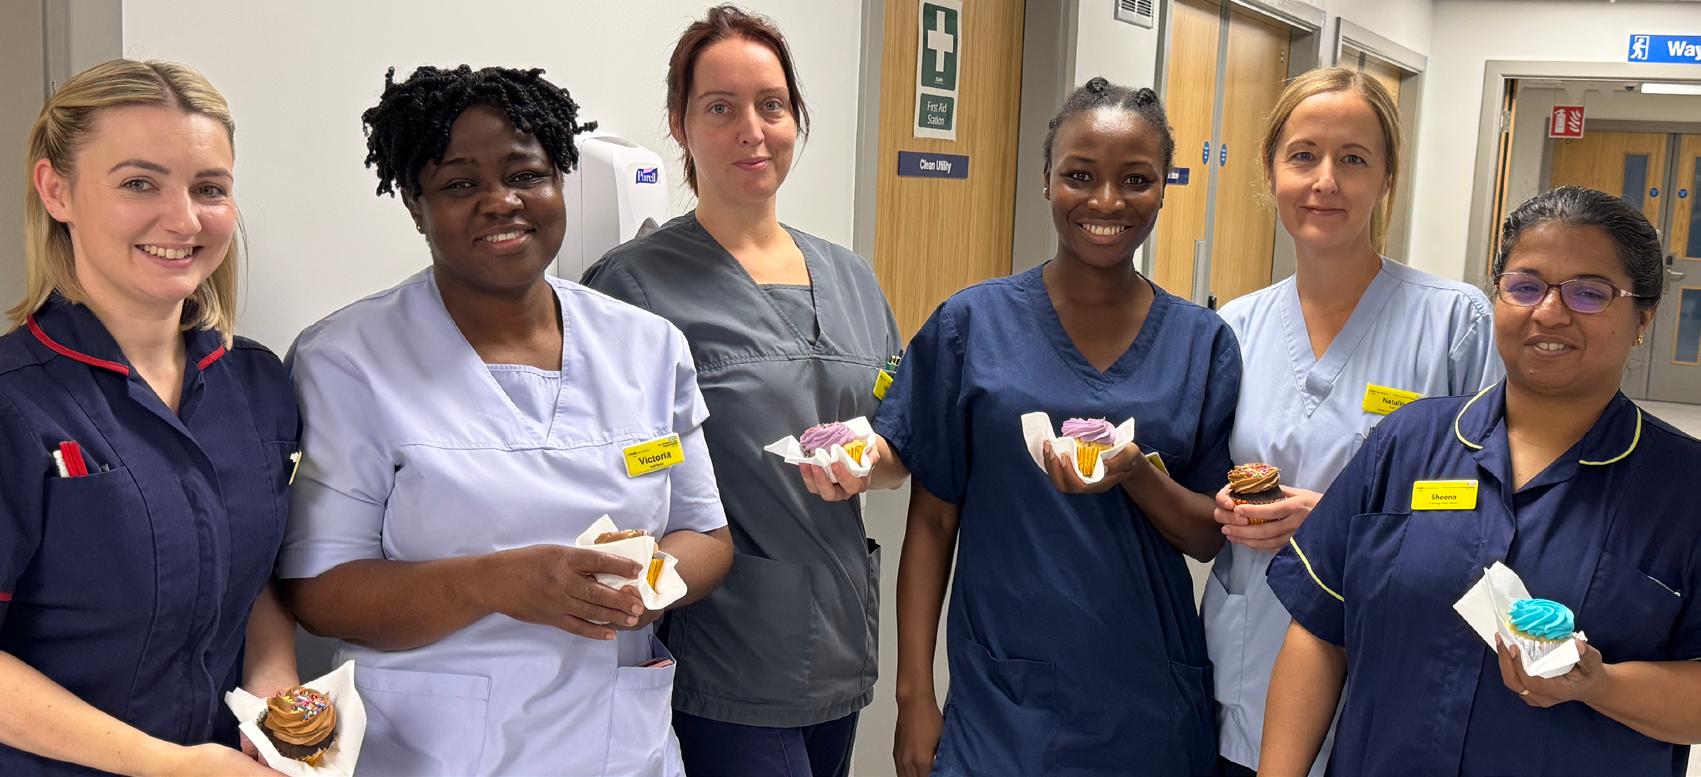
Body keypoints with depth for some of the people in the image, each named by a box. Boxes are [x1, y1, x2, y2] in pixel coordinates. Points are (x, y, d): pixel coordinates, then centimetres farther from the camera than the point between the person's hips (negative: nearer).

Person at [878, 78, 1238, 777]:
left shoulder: (1204, 343, 0)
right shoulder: (972, 325, -5)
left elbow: (1211, 539, 1)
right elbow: (931, 522, -2)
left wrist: (1136, 474, -19)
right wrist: (914, 694, -4)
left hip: (1152, 703, 2)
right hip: (1001, 699, -2)